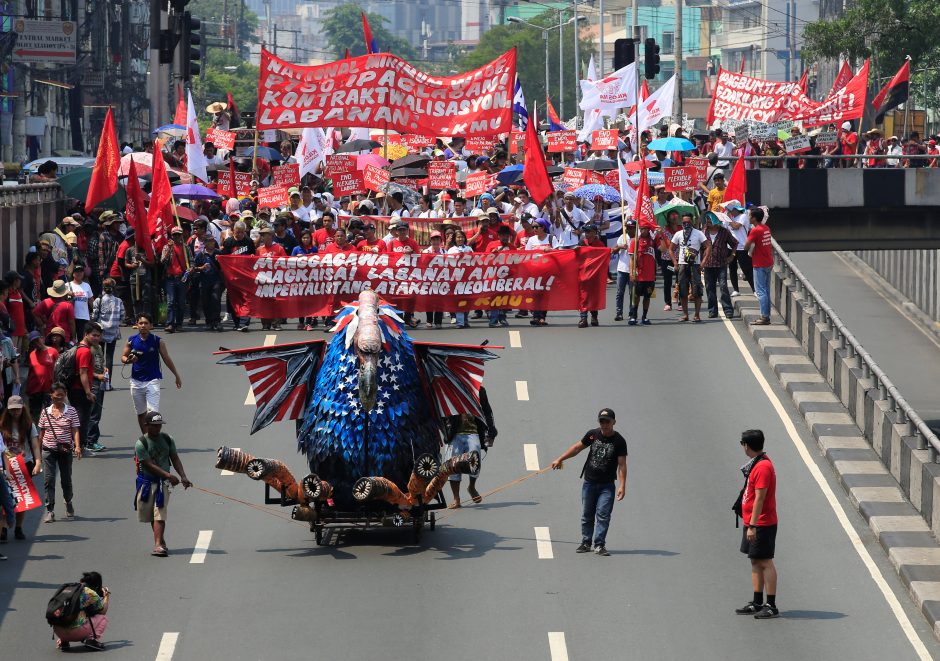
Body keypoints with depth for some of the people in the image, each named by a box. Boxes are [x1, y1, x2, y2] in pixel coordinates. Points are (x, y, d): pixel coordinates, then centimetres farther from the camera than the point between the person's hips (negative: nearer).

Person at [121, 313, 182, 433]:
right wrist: (129, 360, -16)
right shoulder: (132, 340, 0)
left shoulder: (157, 341, -5)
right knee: (141, 413, 12)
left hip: (152, 380, -3)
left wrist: (177, 376, 12)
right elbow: (123, 357, 9)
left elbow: (167, 359, 5)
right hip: (136, 381, 3)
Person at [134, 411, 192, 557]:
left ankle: (158, 545, -21)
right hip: (146, 482, -1)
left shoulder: (167, 439, 2)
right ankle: (160, 540, 28)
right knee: (149, 514, 8)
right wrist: (168, 475, -24)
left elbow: (175, 458, 8)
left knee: (159, 513, -12)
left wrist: (183, 477, -4)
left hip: (163, 482, 1)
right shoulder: (141, 444, -11)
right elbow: (149, 465, -16)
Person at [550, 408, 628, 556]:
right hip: (589, 482, 3)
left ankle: (599, 545, -8)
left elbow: (622, 465, -9)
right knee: (587, 515, 7)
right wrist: (560, 459, 15)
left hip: (606, 485, -3)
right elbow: (577, 447, 14)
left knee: (603, 515, -11)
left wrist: (622, 486, -17)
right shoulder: (593, 434, 2)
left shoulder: (619, 441, -7)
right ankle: (586, 543, 17)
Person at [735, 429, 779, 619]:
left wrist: (752, 526, -23)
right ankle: (757, 603, 20)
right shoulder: (757, 464, 12)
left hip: (761, 524, -10)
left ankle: (771, 606, -3)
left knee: (765, 562, -6)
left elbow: (759, 498, -22)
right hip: (752, 523, 10)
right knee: (755, 561, 14)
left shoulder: (763, 467, -20)